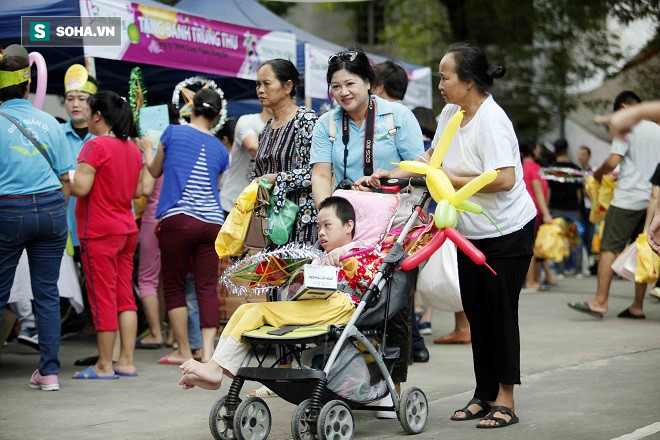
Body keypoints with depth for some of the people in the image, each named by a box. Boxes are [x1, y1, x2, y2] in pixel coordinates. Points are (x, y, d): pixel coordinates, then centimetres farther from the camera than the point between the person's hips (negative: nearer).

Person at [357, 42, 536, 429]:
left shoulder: (491, 120, -21)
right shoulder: (451, 113, 5)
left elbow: (504, 180, -29)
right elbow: (433, 157, 19)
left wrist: (451, 180, -21)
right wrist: (392, 174, 7)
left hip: (507, 233, -8)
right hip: (473, 233, 9)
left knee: (500, 313, -3)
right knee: (476, 313, 11)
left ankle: (505, 401, 6)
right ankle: (485, 395, 21)